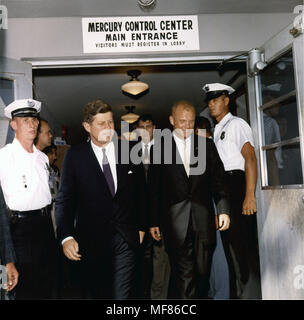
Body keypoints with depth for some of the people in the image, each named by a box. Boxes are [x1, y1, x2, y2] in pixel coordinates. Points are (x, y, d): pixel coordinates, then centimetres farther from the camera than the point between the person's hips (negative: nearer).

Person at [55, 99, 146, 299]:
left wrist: (141, 226, 11)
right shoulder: (75, 156, -2)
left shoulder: (129, 151, 2)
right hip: (90, 240, 0)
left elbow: (140, 191, 11)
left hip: (125, 238, 1)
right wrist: (66, 236, -15)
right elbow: (64, 199, -4)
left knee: (123, 295, 4)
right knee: (92, 293, 14)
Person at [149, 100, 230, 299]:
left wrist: (224, 209, -1)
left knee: (203, 270, 10)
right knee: (183, 273, -1)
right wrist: (153, 222, 1)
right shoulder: (160, 148, 4)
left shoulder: (207, 145, 10)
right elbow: (154, 188, 3)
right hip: (175, 221, -2)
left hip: (203, 217, 2)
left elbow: (218, 180, 9)